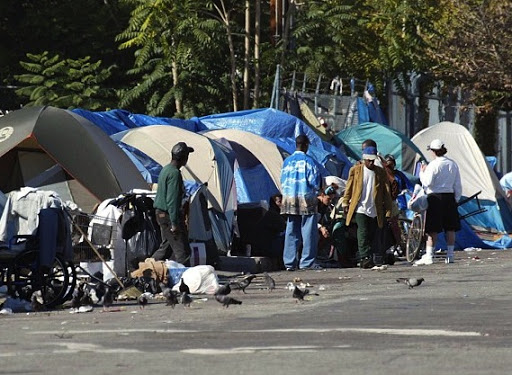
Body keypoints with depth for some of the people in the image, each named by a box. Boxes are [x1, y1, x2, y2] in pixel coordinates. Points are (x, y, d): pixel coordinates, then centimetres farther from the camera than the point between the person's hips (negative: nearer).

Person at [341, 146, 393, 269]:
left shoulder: (380, 172, 8)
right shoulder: (355, 170, 6)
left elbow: (386, 192, 9)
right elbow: (348, 188, 10)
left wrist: (388, 210, 5)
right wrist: (345, 203, 5)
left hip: (375, 211, 2)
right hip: (360, 208, -2)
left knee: (370, 236, 4)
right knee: (363, 233, -16)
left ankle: (364, 260, 10)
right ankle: (365, 258, -22)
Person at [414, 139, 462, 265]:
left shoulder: (433, 165, -11)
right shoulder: (453, 164, 8)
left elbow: (428, 182, -13)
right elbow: (458, 185, 10)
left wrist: (422, 173, 2)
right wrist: (456, 199, 17)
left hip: (435, 198, -5)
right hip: (450, 197, 5)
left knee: (432, 230, -4)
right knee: (450, 228, 8)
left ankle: (429, 256, -4)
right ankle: (450, 256, 10)